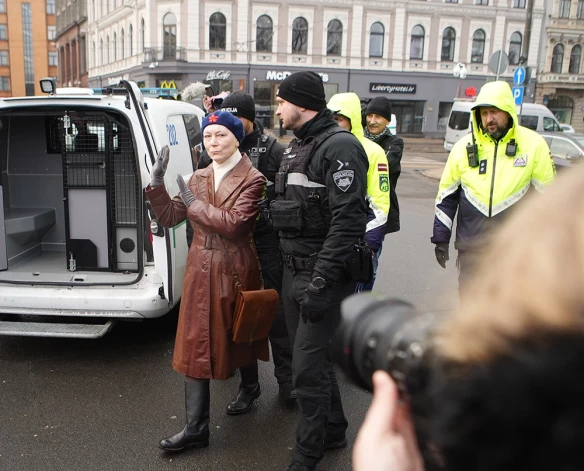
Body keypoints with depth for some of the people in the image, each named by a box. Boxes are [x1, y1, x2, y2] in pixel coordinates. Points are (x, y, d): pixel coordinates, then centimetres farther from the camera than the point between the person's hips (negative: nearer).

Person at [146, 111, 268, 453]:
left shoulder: (252, 180, -10)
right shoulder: (199, 177, 9)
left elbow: (234, 224, -22)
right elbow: (169, 217, 6)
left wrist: (194, 203, -14)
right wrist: (157, 182, -6)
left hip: (236, 269, -5)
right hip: (201, 269, 5)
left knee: (240, 335, 14)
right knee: (195, 344, 3)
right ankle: (196, 428, 11)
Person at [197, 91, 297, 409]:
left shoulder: (273, 151, -2)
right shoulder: (211, 156, 5)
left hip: (267, 245, -2)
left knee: (276, 312, 6)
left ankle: (286, 379, 25)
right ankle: (248, 384, 26)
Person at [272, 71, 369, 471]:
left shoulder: (340, 147, -15)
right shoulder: (296, 147, 16)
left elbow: (348, 222, -23)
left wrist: (320, 282, -25)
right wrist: (291, 269, 18)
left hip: (324, 275, -9)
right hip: (294, 271, 10)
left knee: (308, 366, -4)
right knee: (313, 357, 18)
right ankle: (334, 430, 37)